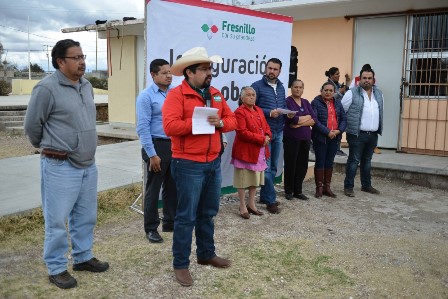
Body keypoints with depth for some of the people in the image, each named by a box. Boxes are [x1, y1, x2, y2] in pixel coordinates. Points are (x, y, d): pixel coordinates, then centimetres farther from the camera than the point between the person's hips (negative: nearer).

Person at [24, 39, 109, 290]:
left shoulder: (87, 86, 8)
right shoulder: (47, 88, -15)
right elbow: (32, 125, -7)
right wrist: (48, 147, 8)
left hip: (89, 165, 7)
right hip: (60, 167, -7)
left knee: (86, 217, 17)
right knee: (57, 221, 4)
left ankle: (83, 257, 34)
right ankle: (57, 268, 19)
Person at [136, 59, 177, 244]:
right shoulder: (146, 96, -8)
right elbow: (143, 128, -11)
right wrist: (152, 155, -14)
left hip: (175, 145, 5)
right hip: (157, 145, -5)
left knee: (172, 187, 15)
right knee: (153, 189, 6)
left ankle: (170, 222, 31)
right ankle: (151, 228, 19)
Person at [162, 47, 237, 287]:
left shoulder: (216, 94, 12)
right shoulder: (176, 94, -10)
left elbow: (232, 120, 11)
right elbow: (170, 126, -22)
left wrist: (219, 123, -10)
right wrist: (200, 121, -21)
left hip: (213, 163, 7)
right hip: (188, 165, -7)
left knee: (208, 213, 18)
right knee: (186, 216, 1)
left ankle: (206, 254, 35)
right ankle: (180, 264, 14)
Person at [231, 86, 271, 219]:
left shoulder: (259, 111, 13)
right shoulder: (239, 112, -14)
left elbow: (266, 126, 16)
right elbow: (242, 133, -22)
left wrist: (267, 136, -7)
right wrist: (261, 139, -21)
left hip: (259, 151, 8)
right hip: (245, 151, -8)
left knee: (256, 178, 14)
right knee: (243, 179, 2)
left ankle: (251, 204, 27)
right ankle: (243, 206, 13)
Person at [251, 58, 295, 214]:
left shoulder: (281, 87, 14)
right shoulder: (257, 86, -7)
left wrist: (289, 113, 0)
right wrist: (269, 113, -21)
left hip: (279, 132, 7)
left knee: (273, 166, 12)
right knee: (266, 167, -3)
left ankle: (265, 196, 23)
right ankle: (270, 200, 5)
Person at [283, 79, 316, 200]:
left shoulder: (306, 102, 13)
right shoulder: (287, 101, -4)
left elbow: (314, 119, 2)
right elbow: (293, 119, -18)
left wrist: (300, 122, -13)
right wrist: (307, 117, -4)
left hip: (305, 138, 5)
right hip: (291, 138, -5)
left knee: (302, 165, 6)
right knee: (290, 164, 2)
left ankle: (298, 191, 18)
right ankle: (288, 191, 15)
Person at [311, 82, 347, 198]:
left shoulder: (337, 103, 12)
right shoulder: (316, 103, -5)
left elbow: (343, 119, 9)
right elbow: (315, 120, -14)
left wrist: (339, 130, -9)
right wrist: (327, 132, -18)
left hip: (334, 138, 5)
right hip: (320, 137, -5)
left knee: (329, 162, 10)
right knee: (320, 162, 0)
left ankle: (327, 187, 19)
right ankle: (319, 188, 8)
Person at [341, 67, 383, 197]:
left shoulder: (379, 94, 12)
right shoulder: (352, 93, -8)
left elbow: (380, 112, 19)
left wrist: (379, 128, 15)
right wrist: (345, 126, -4)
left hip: (373, 135, 6)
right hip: (357, 134, -6)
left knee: (367, 161, 16)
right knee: (354, 160, -2)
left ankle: (366, 185, 27)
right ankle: (348, 187, 6)